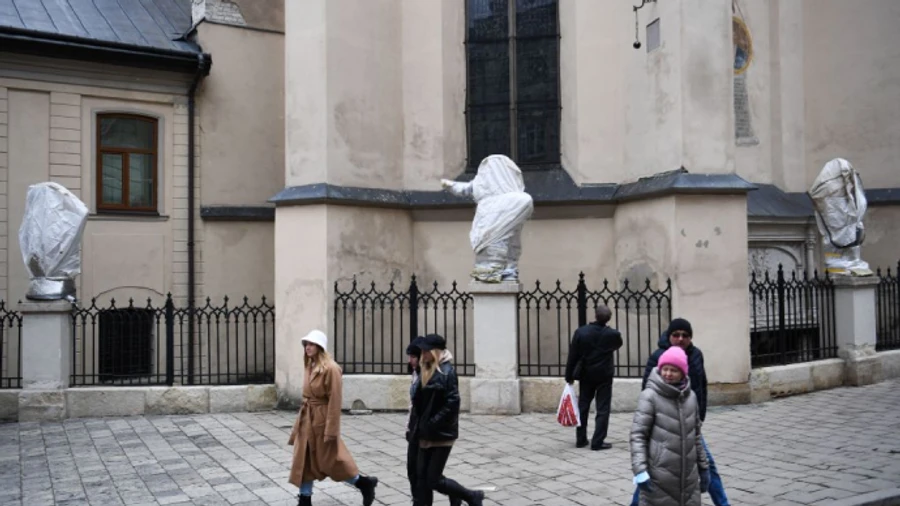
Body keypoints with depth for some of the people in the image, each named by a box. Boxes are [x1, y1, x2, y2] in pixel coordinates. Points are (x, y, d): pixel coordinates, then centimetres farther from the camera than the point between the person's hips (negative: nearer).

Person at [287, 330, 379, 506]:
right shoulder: (310, 366, 7)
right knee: (304, 460, 10)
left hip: (322, 419, -8)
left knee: (330, 460, 4)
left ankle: (363, 483, 22)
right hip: (306, 418, 8)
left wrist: (331, 430, -20)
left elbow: (334, 401, -20)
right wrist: (302, 419, 15)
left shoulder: (330, 368, -19)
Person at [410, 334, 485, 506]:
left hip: (442, 434, -8)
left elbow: (452, 402, -20)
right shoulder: (427, 371, 11)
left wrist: (433, 424, -19)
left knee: (434, 480, -3)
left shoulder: (447, 371, -13)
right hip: (426, 434, 8)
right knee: (422, 477, 7)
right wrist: (417, 426, 8)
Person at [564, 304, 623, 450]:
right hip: (604, 376, -2)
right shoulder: (612, 334, -13)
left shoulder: (581, 332, -12)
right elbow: (618, 345, 12)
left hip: (585, 375, 2)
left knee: (583, 407, 14)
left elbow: (572, 356, -8)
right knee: (602, 409, 4)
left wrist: (569, 376, 2)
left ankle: (581, 439, 20)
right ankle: (598, 442, 1)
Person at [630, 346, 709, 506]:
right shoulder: (650, 396, -10)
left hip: (688, 474, 6)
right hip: (659, 475, -6)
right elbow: (637, 435, -13)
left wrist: (703, 466, 18)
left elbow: (696, 435, 18)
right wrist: (640, 470, -21)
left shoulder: (690, 396, 9)